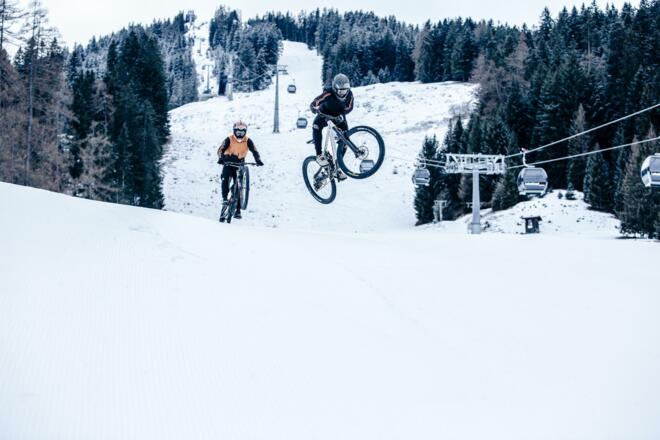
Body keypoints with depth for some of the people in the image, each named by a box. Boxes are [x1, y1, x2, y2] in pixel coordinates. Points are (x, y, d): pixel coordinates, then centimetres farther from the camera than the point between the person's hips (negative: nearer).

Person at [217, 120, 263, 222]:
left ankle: (238, 210, 2)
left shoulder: (248, 141, -10)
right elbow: (221, 149, -20)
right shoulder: (229, 139, -14)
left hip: (239, 165, 1)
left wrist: (258, 160, -35)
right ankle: (225, 198, -26)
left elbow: (255, 151, -16)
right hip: (228, 164, -1)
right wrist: (221, 158, -40)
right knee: (225, 179, -30)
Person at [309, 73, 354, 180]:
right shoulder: (328, 93, -34)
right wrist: (314, 108, -62)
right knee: (316, 126, -35)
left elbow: (349, 108, -10)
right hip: (325, 115, -3)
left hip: (338, 117, 3)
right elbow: (314, 103, -37)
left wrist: (341, 115, -29)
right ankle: (319, 155, -29)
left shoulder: (349, 94, -23)